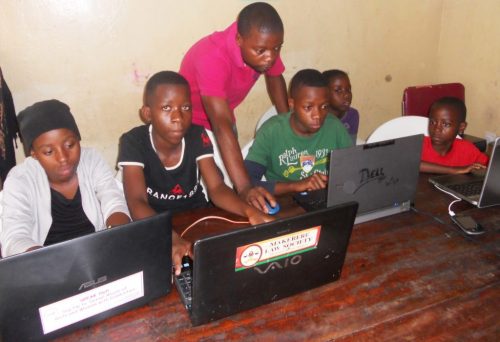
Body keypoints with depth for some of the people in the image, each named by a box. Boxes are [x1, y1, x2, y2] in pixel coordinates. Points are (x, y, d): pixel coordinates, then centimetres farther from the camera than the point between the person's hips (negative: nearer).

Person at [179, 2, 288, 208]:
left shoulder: (264, 45, -17)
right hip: (190, 123, -5)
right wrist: (245, 188, -52)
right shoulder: (212, 57, -37)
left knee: (228, 192, 5)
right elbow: (222, 126, -45)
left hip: (223, 117, 5)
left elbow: (275, 78, 5)